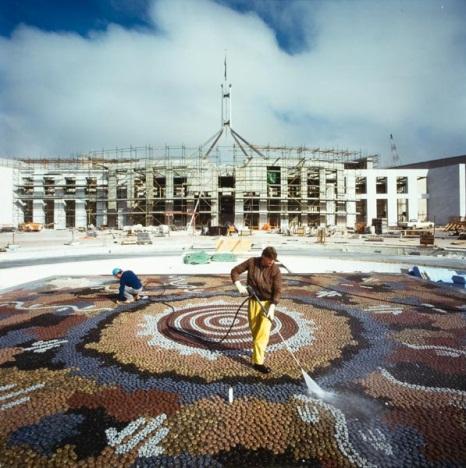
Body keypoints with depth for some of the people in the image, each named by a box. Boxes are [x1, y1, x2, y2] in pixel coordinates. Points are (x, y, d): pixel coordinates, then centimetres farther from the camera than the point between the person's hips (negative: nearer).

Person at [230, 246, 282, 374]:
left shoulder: (275, 270, -14)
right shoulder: (252, 262, -9)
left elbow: (277, 291, -15)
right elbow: (235, 271, -1)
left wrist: (272, 308, -24)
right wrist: (239, 286, -15)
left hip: (268, 303, -2)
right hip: (253, 301, 2)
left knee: (263, 332, -8)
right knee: (255, 331, 13)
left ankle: (258, 361, 0)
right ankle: (259, 352, 38)